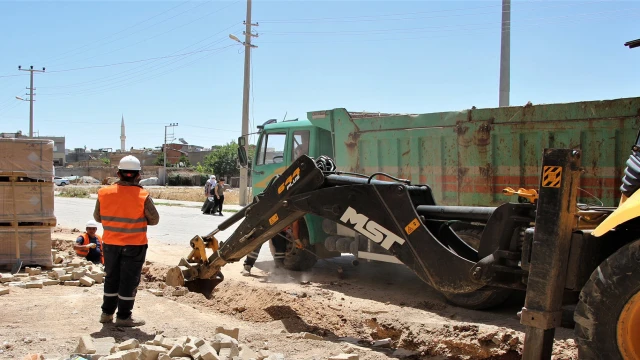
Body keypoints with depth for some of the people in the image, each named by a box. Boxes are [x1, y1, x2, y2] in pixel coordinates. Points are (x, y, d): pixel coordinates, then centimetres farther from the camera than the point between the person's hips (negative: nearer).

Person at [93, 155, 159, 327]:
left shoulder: (104, 193, -6)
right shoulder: (143, 196, -15)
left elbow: (97, 217, 5)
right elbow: (154, 220, -6)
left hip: (110, 244, 4)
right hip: (134, 245, -4)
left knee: (111, 278, 18)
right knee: (129, 280, 6)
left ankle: (107, 313, 26)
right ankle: (123, 316, 10)